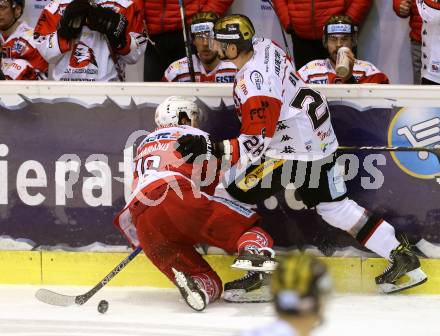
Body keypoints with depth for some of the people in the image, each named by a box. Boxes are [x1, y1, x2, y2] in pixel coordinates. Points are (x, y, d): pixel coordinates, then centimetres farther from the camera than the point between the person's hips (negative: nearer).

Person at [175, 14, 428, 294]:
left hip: (296, 150, -10)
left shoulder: (253, 87, -28)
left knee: (236, 192, -4)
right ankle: (402, 257, 21)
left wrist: (211, 147, -32)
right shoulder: (263, 45, -1)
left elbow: (256, 145, -28)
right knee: (333, 205, 19)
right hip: (321, 137, 10)